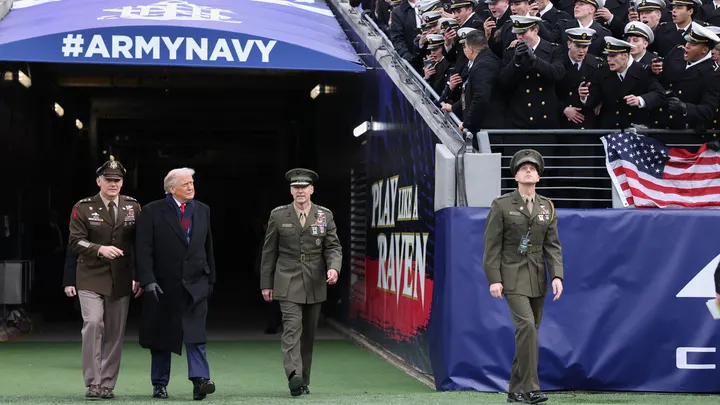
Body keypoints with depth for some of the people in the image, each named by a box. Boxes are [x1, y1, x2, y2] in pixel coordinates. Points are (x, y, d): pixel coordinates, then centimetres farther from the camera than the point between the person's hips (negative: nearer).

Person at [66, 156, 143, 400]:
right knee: (93, 323, -16)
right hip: (91, 279, -2)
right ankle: (92, 383, -8)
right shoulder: (83, 208, 0)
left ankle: (107, 384, 11)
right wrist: (100, 249, -24)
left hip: (121, 279, 3)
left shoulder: (133, 207, 7)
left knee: (115, 333, 2)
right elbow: (75, 241, -7)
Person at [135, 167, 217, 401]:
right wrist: (148, 280, -17)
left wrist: (210, 279, 13)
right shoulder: (152, 212, -5)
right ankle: (160, 384, 18)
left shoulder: (202, 211, 9)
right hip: (164, 285, -2)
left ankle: (200, 380, -17)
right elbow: (144, 249, -9)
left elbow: (208, 248, 13)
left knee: (196, 334, -9)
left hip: (195, 284, 2)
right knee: (161, 337, 8)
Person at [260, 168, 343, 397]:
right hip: (288, 283, -2)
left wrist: (334, 267, -17)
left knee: (309, 333, 9)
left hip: (315, 284, 2)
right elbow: (269, 251, 6)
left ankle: (304, 381, 18)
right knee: (292, 328, -17)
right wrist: (266, 283, 5)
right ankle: (294, 377, -27)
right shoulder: (278, 216, 2)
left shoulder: (325, 215, 5)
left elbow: (333, 247, 4)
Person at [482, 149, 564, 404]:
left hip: (537, 278, 5)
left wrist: (557, 276, -8)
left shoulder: (547, 207, 9)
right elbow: (492, 246, -6)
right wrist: (494, 279, -13)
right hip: (512, 276, -5)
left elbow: (552, 245, 4)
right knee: (526, 326, -21)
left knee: (529, 332, 7)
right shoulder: (501, 205, -3)